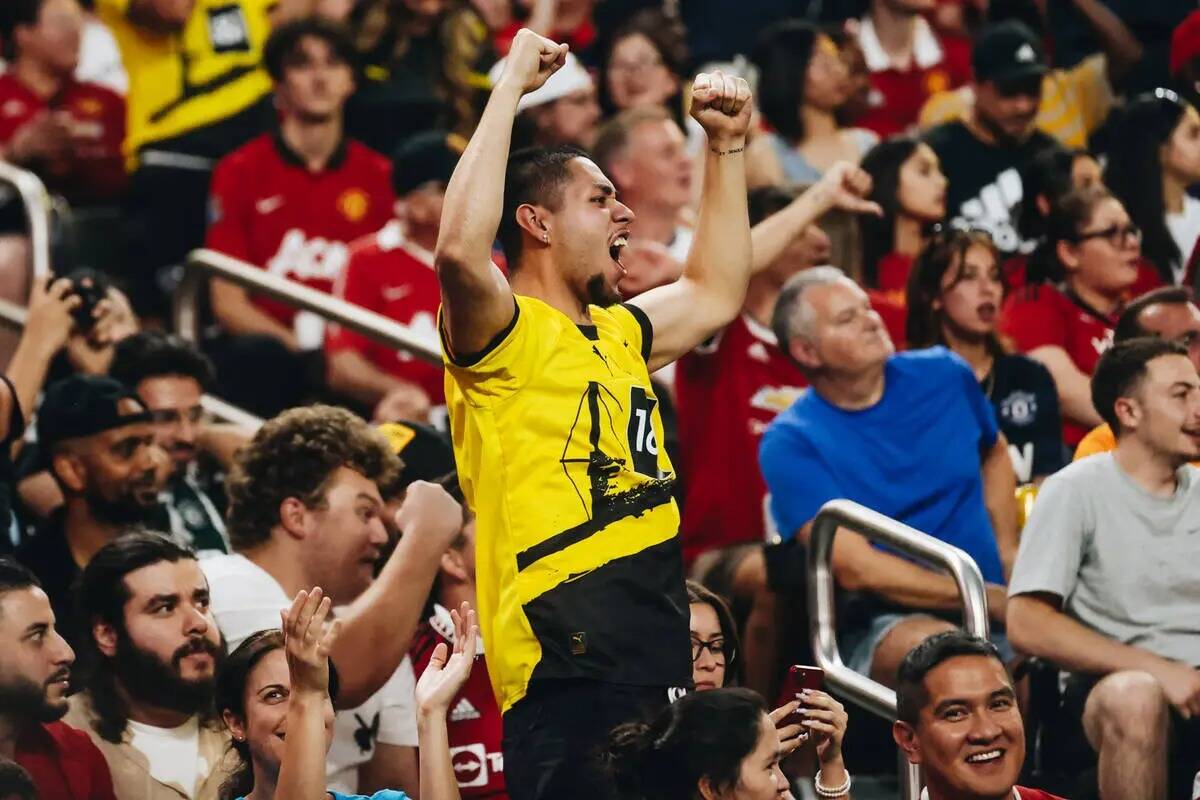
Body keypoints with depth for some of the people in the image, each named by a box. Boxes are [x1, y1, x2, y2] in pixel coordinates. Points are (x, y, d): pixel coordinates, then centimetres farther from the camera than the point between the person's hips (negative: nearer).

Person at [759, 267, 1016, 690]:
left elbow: (994, 454, 31)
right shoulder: (791, 444, -5)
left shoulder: (943, 375, 10)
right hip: (882, 621, -4)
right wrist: (987, 598, -15)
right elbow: (855, 568, -13)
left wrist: (1008, 553, 15)